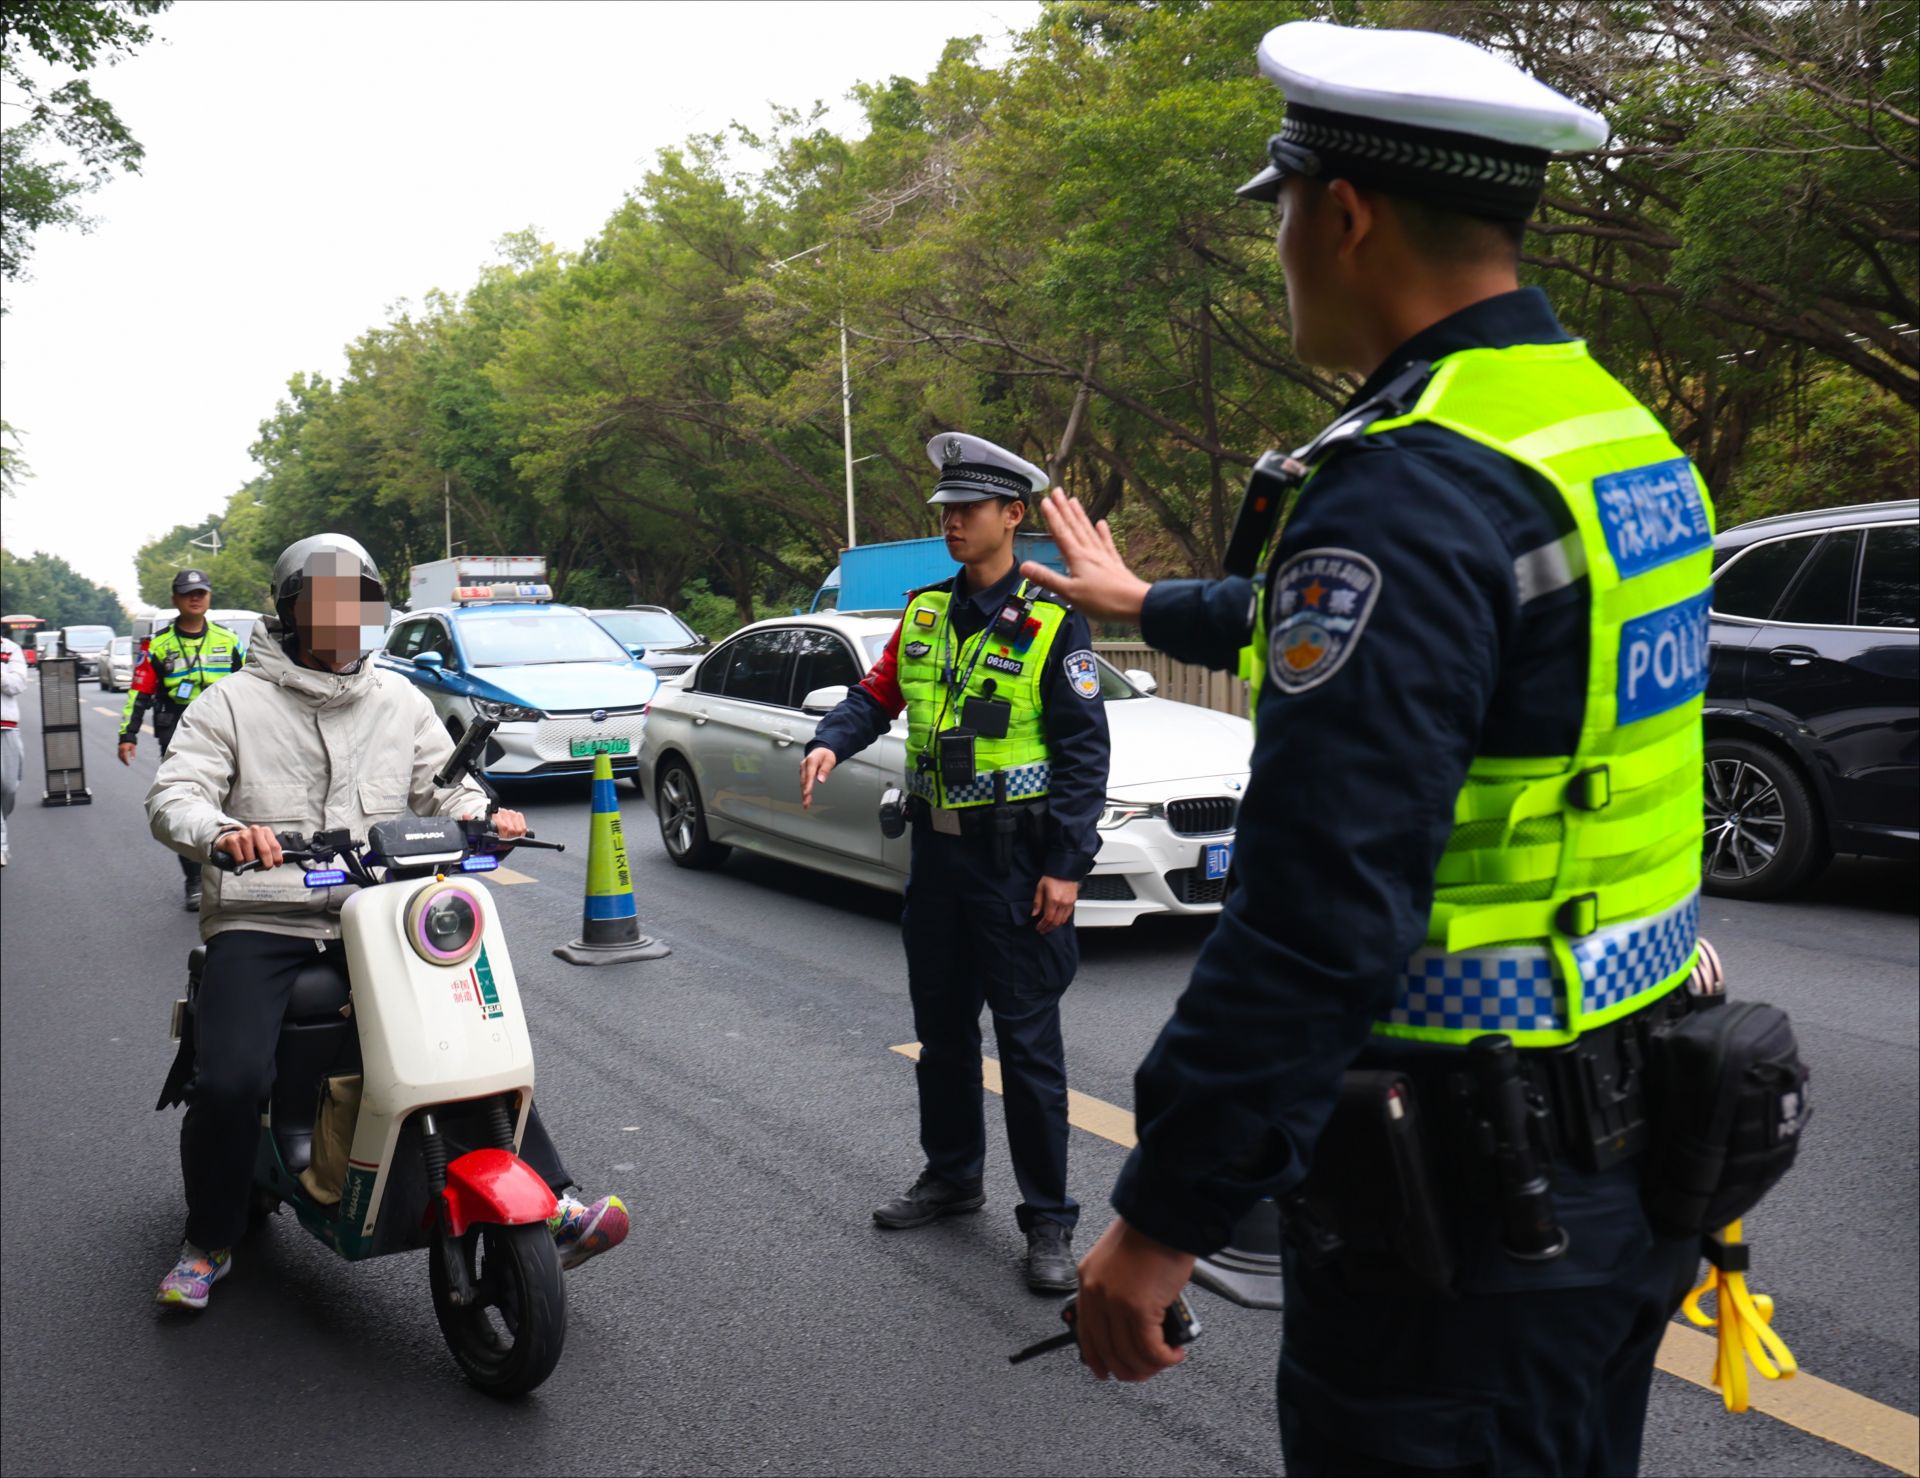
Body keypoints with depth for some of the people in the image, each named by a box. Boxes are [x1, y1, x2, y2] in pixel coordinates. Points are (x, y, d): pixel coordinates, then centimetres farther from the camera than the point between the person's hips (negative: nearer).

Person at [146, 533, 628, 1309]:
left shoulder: (399, 701, 14)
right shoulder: (233, 703, 3)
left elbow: (445, 785, 12)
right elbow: (173, 793, -8)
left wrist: (486, 815, -12)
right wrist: (223, 830, -32)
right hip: (260, 923, -3)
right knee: (228, 1083, -21)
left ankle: (552, 1202, -6)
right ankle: (208, 1243, 6)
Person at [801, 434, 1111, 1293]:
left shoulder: (1050, 623, -8)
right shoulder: (925, 612, 10)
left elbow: (1084, 750, -10)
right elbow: (877, 696, 15)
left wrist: (1066, 865, -15)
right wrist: (831, 742, -8)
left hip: (1014, 855, -6)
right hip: (936, 845, 7)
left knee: (1027, 1043, -2)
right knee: (940, 1028, 17)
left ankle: (1048, 1219, 8)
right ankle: (951, 1176, 33)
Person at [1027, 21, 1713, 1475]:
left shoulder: (1409, 489, -24)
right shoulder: (1619, 431, 7)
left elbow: (1319, 912, -29)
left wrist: (1165, 1217, -21)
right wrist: (1147, 603, 35)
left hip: (1472, 1192, -9)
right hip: (1626, 1145, 10)